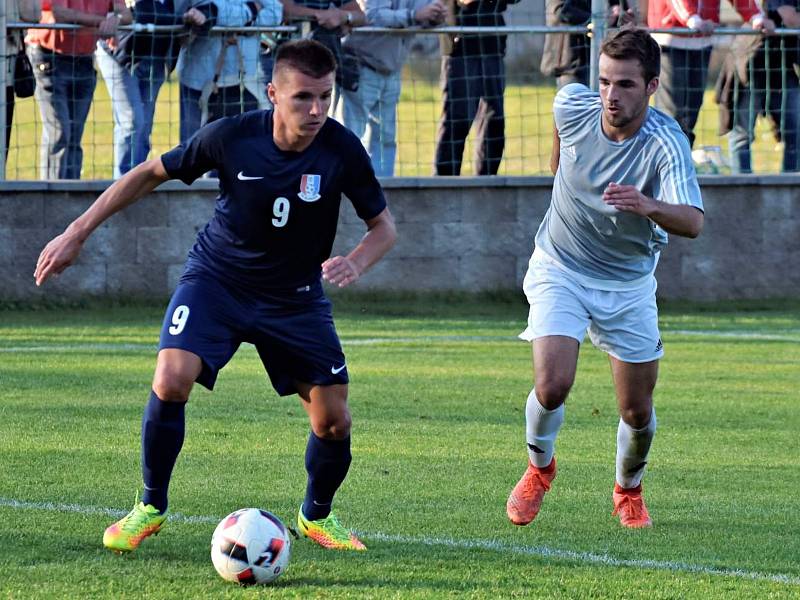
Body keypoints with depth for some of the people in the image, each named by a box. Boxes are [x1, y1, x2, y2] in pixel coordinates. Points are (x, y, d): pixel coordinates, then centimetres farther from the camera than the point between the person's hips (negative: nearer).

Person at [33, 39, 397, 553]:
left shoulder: (342, 150, -19)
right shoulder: (232, 138, -21)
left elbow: (384, 227, -5)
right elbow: (150, 174, -5)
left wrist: (356, 264, -29)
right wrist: (78, 233, -5)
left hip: (295, 297, 2)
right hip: (216, 279, -1)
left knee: (334, 421, -4)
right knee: (171, 382, -24)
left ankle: (317, 515, 28)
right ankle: (151, 507, -1)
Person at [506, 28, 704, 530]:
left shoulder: (666, 143, -27)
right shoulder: (573, 106, -18)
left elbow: (693, 222, -41)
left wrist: (648, 206, -61)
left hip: (628, 283, -1)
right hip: (560, 271, 1)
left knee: (638, 412, 4)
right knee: (552, 385, -19)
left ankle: (629, 490, 36)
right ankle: (540, 467, 12)